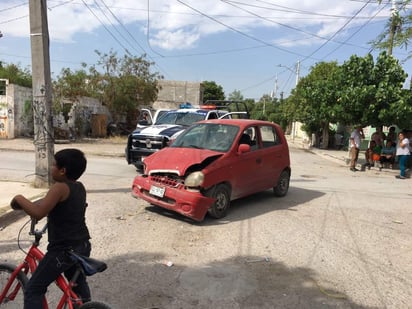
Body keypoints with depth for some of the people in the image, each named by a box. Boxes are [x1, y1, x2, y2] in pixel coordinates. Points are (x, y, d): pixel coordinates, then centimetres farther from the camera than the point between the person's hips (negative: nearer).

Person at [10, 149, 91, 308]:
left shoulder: (60, 187, -18)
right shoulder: (80, 187, 6)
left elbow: (38, 213, -26)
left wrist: (19, 198, -10)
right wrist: (29, 204, 25)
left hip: (63, 250, -8)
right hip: (83, 246, 8)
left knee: (33, 290, 7)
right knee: (78, 282, 29)